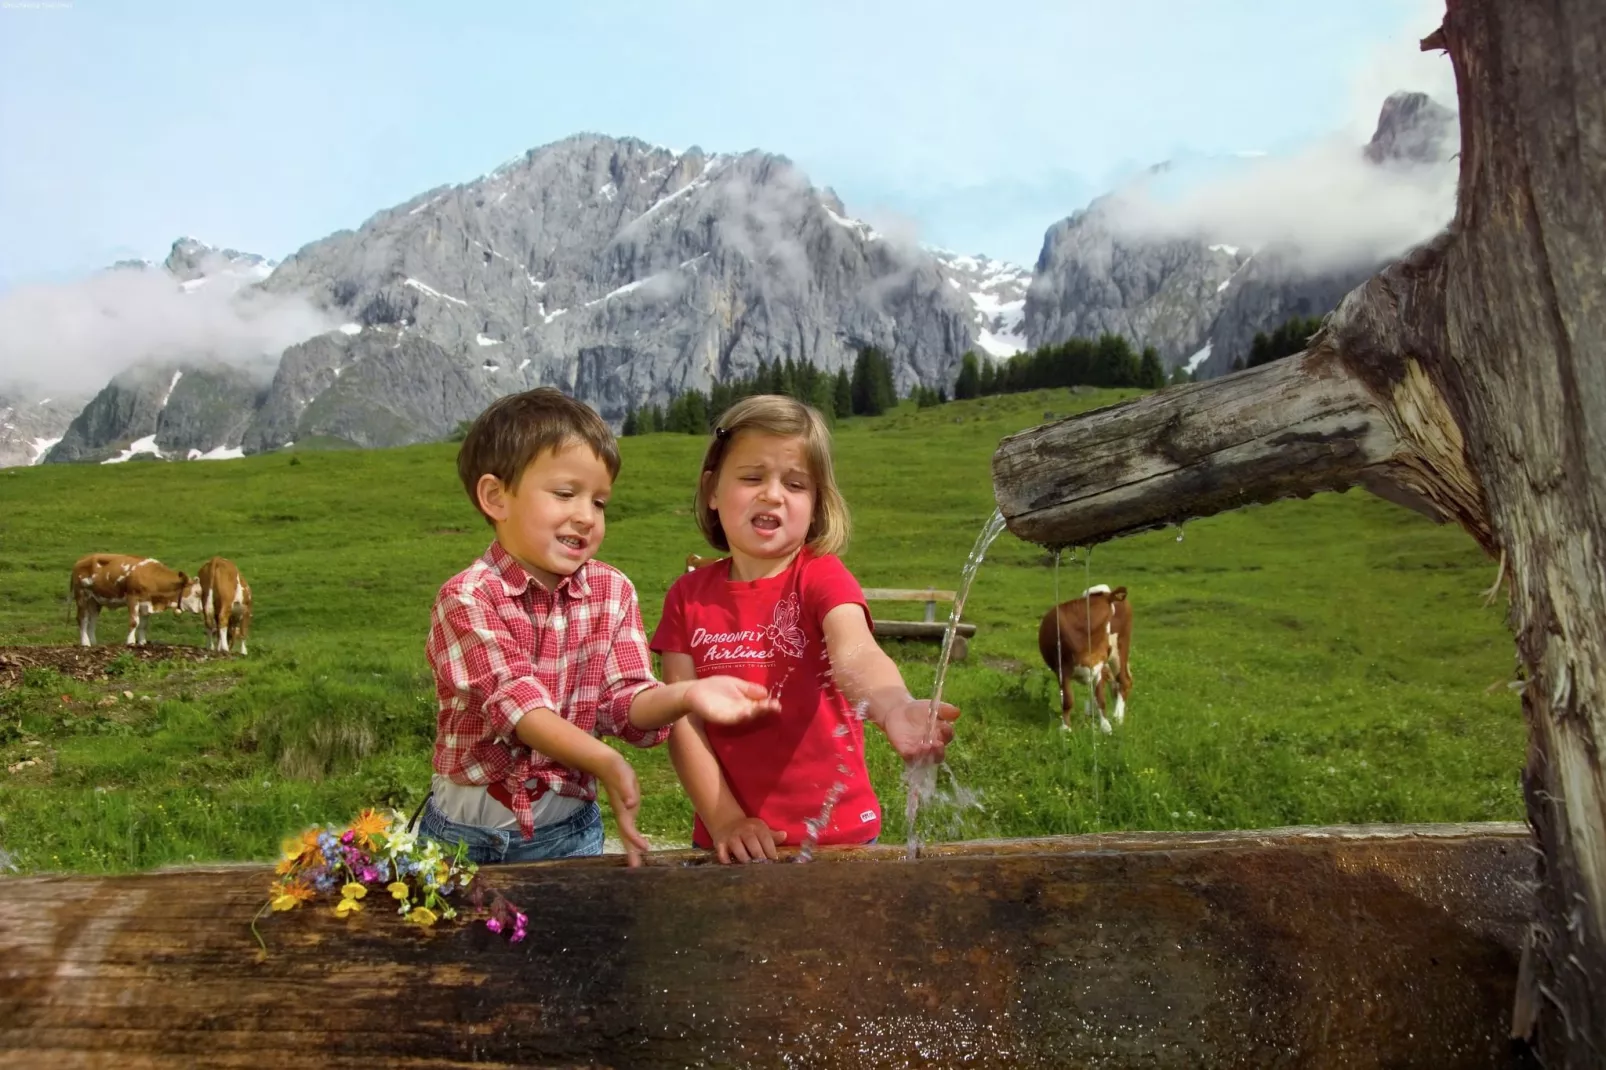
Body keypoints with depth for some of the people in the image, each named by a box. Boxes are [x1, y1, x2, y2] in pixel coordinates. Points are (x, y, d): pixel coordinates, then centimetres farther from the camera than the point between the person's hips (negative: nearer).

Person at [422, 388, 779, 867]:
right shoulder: (467, 597, -14)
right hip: (467, 830, -2)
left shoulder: (613, 591, -2)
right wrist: (605, 764, -38)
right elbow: (516, 702, -24)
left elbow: (626, 703, -8)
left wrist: (683, 696, -29)